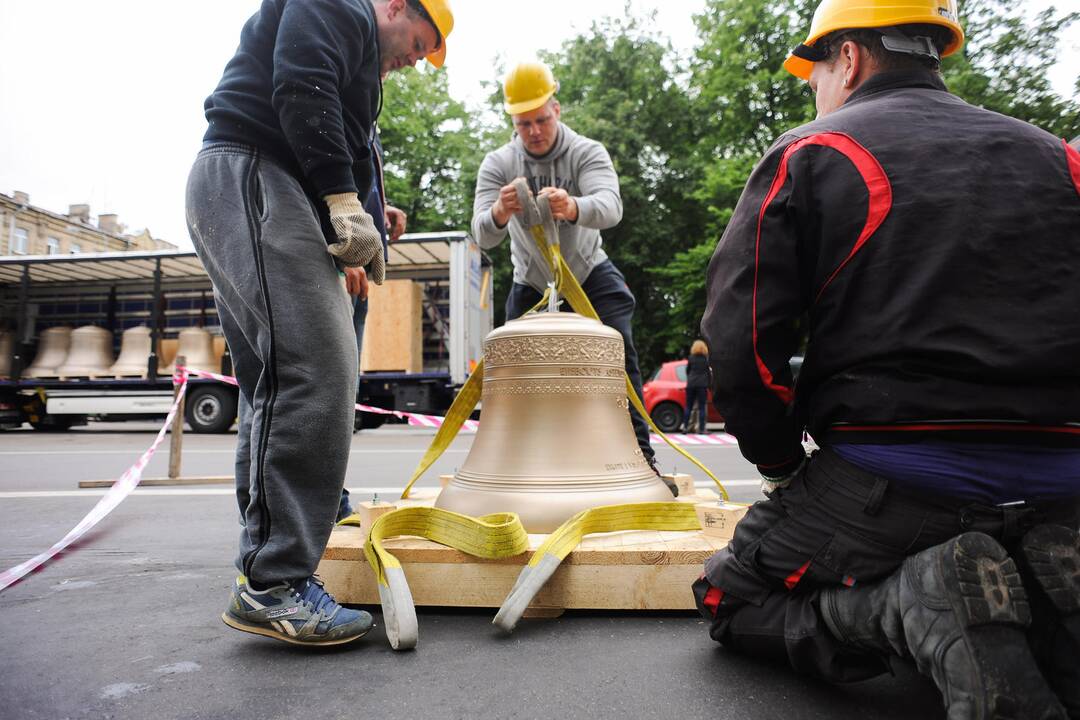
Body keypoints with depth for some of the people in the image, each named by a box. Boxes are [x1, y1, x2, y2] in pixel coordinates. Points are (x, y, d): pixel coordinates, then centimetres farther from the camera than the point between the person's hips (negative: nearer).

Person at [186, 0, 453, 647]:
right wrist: (345, 202, -20)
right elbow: (301, 89, -14)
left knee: (275, 386, 6)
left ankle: (264, 571, 11)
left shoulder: (358, 63, 34)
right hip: (250, 179, -11)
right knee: (315, 374, -20)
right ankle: (275, 585, -19)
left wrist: (346, 247, 14)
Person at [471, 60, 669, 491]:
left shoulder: (587, 152, -18)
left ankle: (642, 458, -11)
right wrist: (499, 213, -53)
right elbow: (482, 236, -28)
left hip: (590, 275, -2)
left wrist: (573, 207, -63)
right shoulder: (498, 165, -13)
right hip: (531, 284, 2)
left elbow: (610, 206, -39)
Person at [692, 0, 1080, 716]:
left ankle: (916, 604, -12)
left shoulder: (807, 155, 0)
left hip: (884, 482, -4)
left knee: (729, 600, 16)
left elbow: (740, 341, -10)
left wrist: (782, 465, 5)